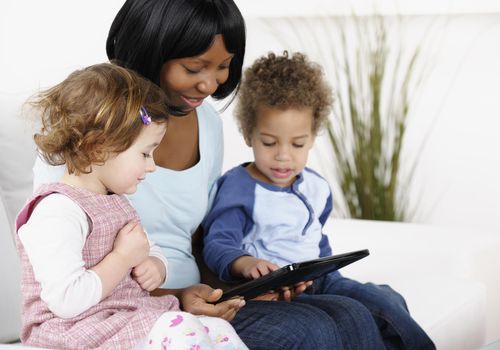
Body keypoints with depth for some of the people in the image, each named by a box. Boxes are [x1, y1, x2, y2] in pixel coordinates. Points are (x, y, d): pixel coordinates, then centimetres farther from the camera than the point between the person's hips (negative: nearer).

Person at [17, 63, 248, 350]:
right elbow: (66, 300, -27)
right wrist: (124, 257, -16)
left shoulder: (116, 203, 16)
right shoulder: (57, 211, -18)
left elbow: (153, 253, 30)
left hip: (133, 316, 10)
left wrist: (154, 268, 4)